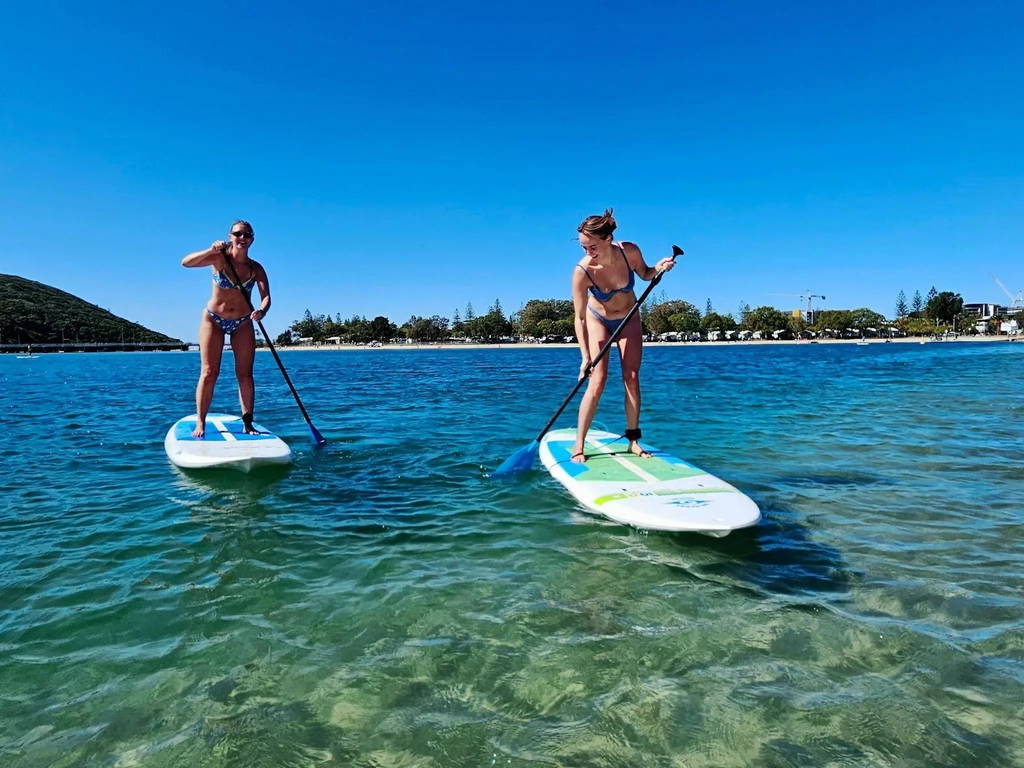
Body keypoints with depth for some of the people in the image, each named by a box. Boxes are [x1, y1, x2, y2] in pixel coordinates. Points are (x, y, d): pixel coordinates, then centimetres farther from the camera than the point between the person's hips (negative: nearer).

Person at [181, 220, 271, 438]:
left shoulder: (256, 268, -8)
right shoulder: (219, 258, -12)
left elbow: (266, 296, -20)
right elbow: (186, 262, -24)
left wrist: (262, 310, -42)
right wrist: (211, 250, -39)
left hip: (243, 323, 2)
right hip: (213, 320, -2)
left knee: (245, 375, 0)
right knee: (208, 373, -4)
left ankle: (247, 423, 6)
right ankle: (200, 424, 2)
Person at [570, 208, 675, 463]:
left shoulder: (630, 252, -25)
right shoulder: (582, 272, -32)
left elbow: (644, 274, -2)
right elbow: (580, 318, -27)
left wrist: (658, 269, -24)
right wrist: (586, 357, -31)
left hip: (629, 320, 3)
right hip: (598, 321, -3)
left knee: (631, 379, 0)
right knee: (597, 382, -12)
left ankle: (633, 440, 10)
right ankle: (578, 445, -5)